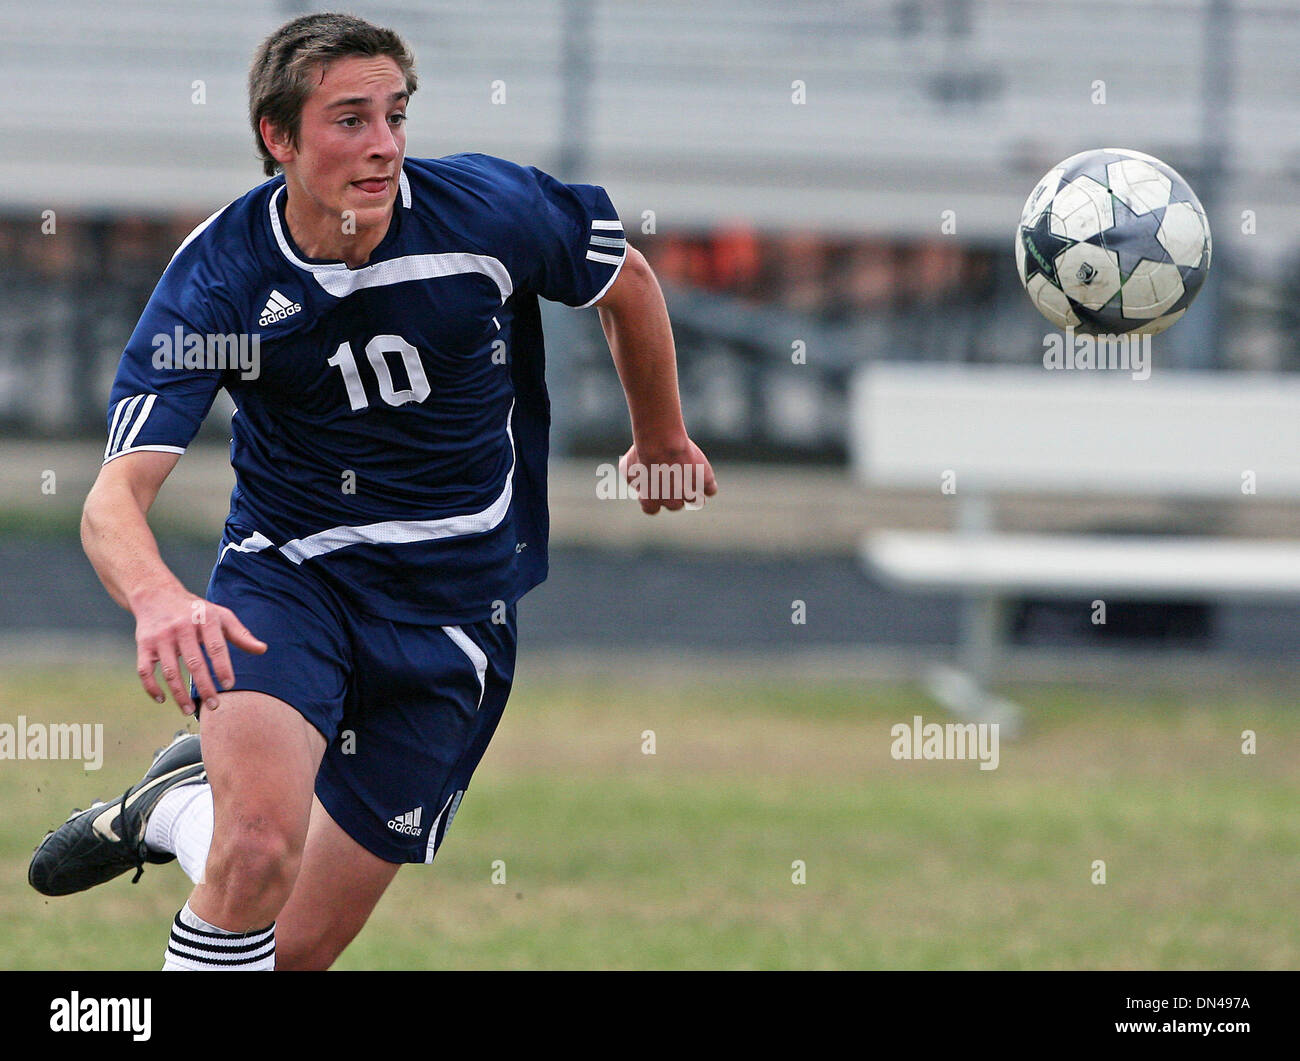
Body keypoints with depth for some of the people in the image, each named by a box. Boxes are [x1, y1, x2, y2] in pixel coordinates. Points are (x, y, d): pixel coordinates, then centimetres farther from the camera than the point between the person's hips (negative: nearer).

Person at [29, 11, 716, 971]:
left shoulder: (491, 209, -14)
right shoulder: (216, 279, -17)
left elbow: (627, 282, 8)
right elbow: (116, 497, -25)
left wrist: (664, 442, 24)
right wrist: (159, 598, -48)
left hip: (454, 603, 2)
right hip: (287, 572, -2)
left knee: (300, 947, 3)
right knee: (261, 848, -32)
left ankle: (177, 807, 33)